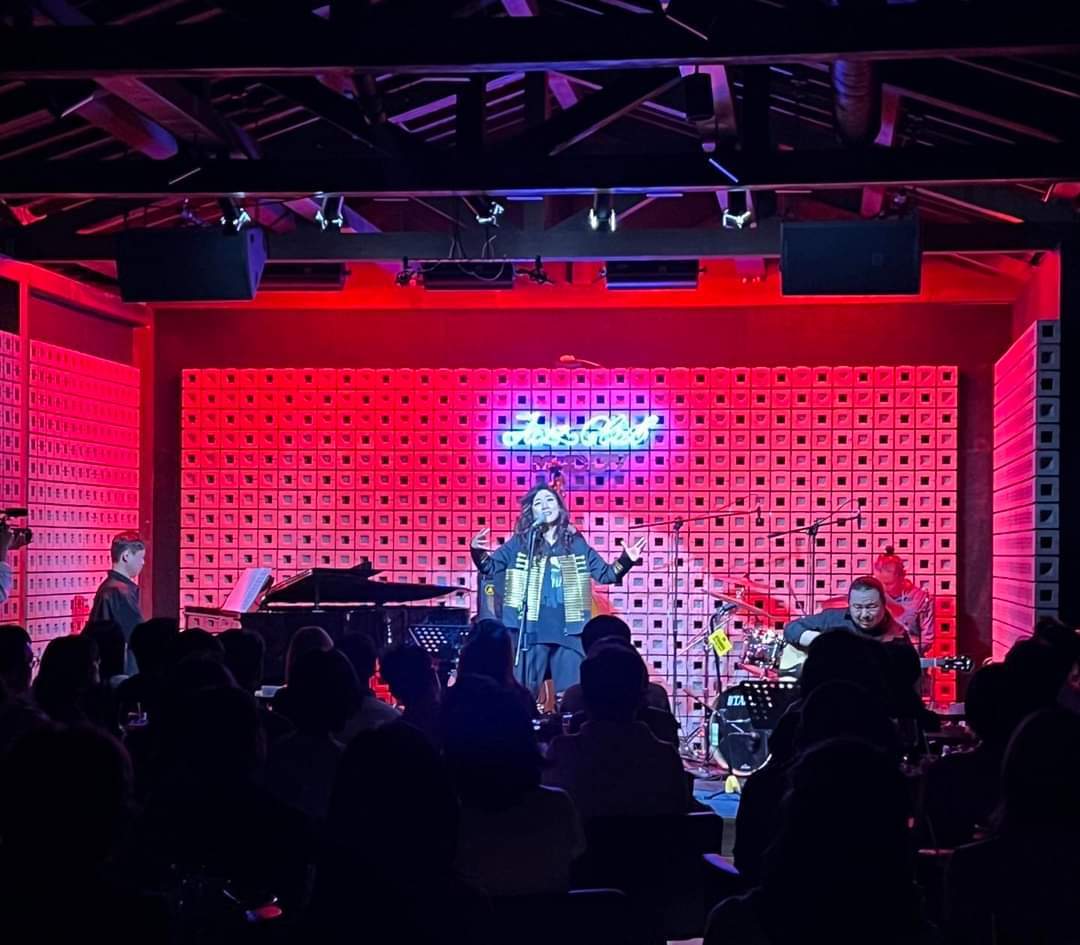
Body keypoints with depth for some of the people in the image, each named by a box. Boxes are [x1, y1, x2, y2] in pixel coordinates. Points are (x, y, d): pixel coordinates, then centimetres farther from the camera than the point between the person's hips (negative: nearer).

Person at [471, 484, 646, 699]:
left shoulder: (576, 543, 11)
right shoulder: (520, 542, 6)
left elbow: (605, 574, 13)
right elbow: (490, 567, 4)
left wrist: (626, 560, -4)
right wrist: (478, 551, -16)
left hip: (569, 629, 2)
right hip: (532, 629, -1)